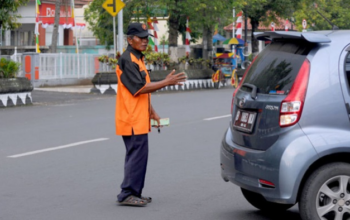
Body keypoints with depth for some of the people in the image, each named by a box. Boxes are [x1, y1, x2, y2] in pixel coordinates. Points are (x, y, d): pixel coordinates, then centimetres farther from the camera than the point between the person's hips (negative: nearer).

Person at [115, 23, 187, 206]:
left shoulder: (138, 59, 18)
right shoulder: (127, 60, -15)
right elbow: (139, 88, -21)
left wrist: (152, 112, 20)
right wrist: (166, 82, -20)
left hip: (139, 119, 10)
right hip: (132, 120, -10)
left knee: (138, 155, 13)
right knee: (137, 155, -9)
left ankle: (134, 194, 19)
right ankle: (127, 194, -4)